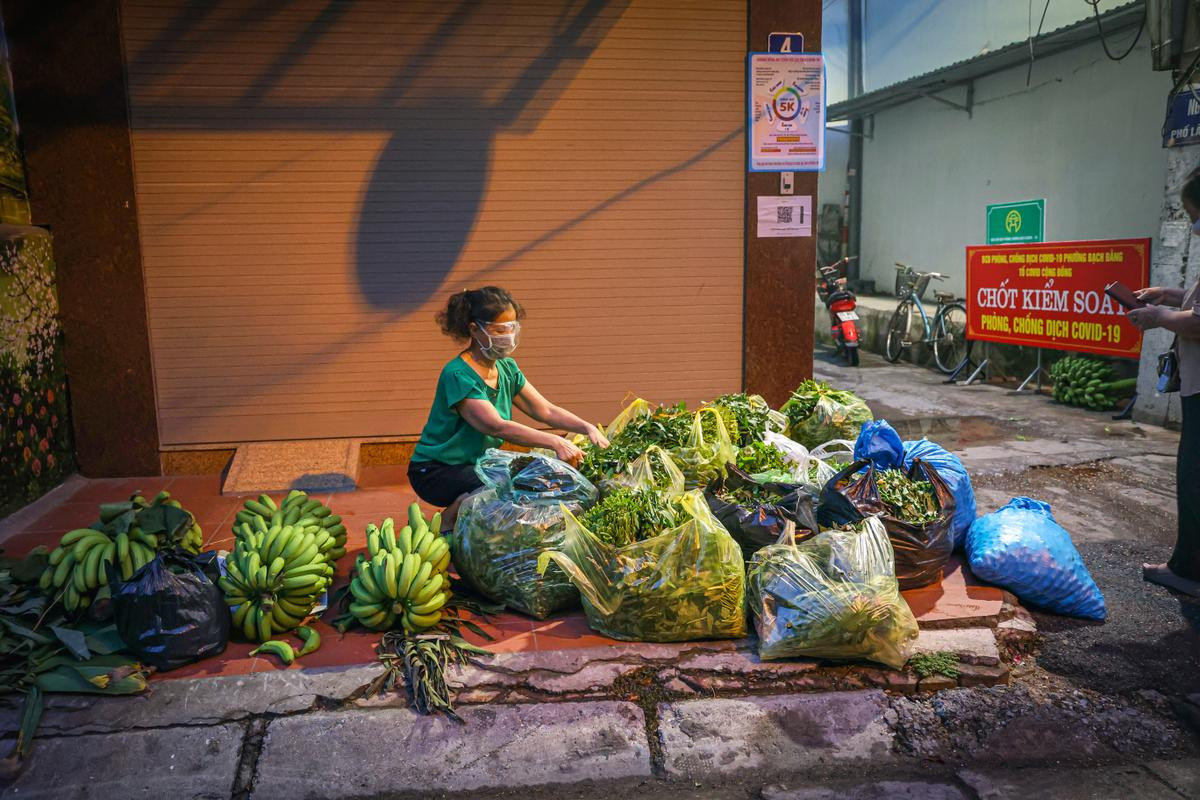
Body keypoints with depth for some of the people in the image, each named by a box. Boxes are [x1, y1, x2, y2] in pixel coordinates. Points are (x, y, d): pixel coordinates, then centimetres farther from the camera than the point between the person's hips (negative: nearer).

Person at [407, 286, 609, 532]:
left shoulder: (507, 368, 2)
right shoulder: (457, 375, -23)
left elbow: (546, 410, 2)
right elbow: (497, 427, -32)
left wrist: (588, 428, -13)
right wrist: (555, 443, -39)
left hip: (477, 465, 8)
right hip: (434, 472, -8)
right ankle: (450, 518, -3)